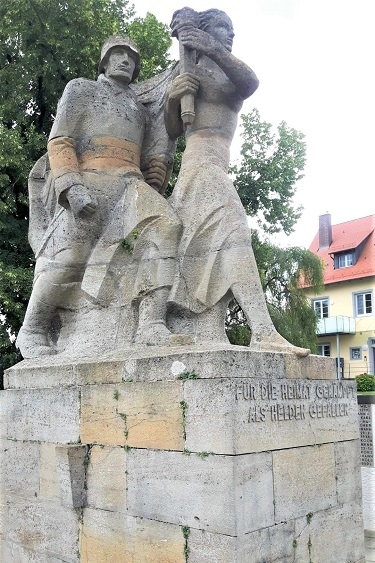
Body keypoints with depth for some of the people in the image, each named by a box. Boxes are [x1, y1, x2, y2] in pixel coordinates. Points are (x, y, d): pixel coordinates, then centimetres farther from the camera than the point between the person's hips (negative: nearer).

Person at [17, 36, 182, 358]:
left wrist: (152, 192, 5)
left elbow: (154, 159, 27)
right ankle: (33, 331, 2)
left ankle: (152, 326, -37)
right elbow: (60, 141, 4)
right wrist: (72, 185, -14)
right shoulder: (81, 89, 19)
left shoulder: (140, 109, 32)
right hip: (87, 182, -3)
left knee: (163, 224, -28)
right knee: (68, 257, -20)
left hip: (130, 184, 3)